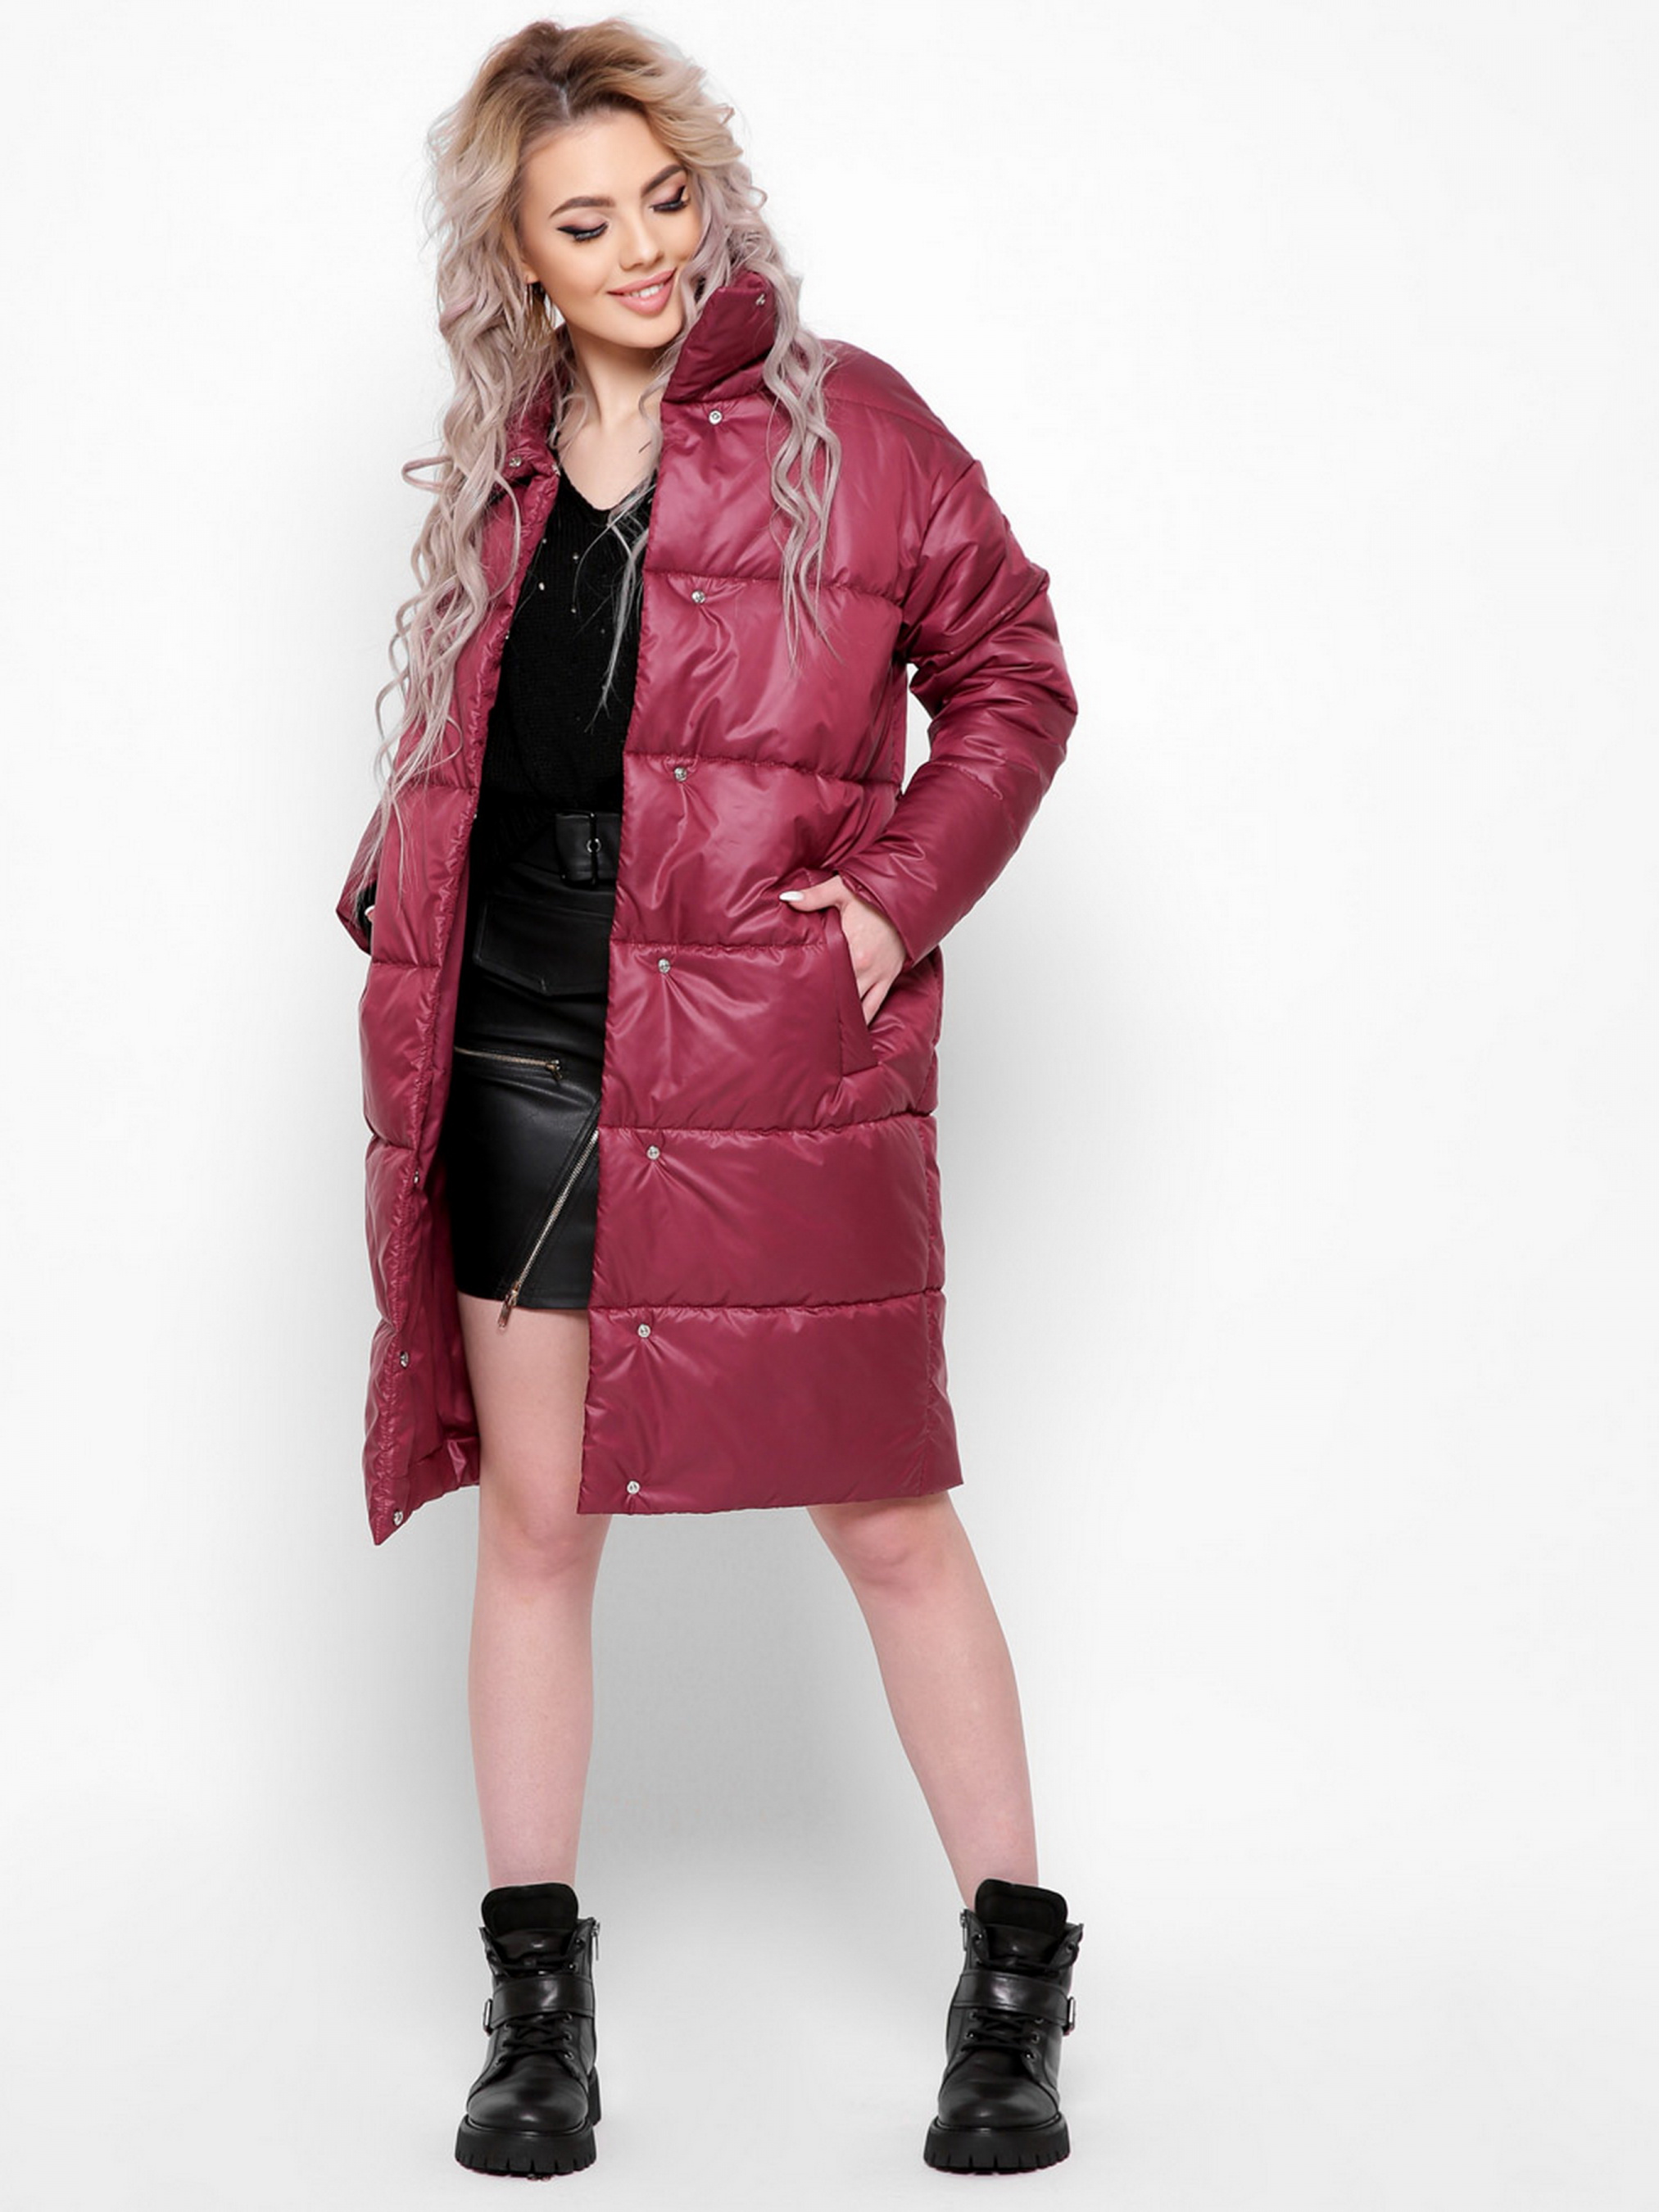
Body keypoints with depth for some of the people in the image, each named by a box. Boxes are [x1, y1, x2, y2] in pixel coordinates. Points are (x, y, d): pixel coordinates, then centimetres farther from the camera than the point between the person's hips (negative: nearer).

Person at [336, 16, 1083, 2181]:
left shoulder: (846, 423, 0)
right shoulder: (497, 469, 12)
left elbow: (1012, 676, 4)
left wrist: (904, 892, -7)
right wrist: (401, 953, 8)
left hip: (777, 1068, -3)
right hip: (515, 1067, 4)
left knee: (887, 1516, 2)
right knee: (535, 1519, 8)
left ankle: (1016, 1984, 18)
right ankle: (537, 1993, 22)